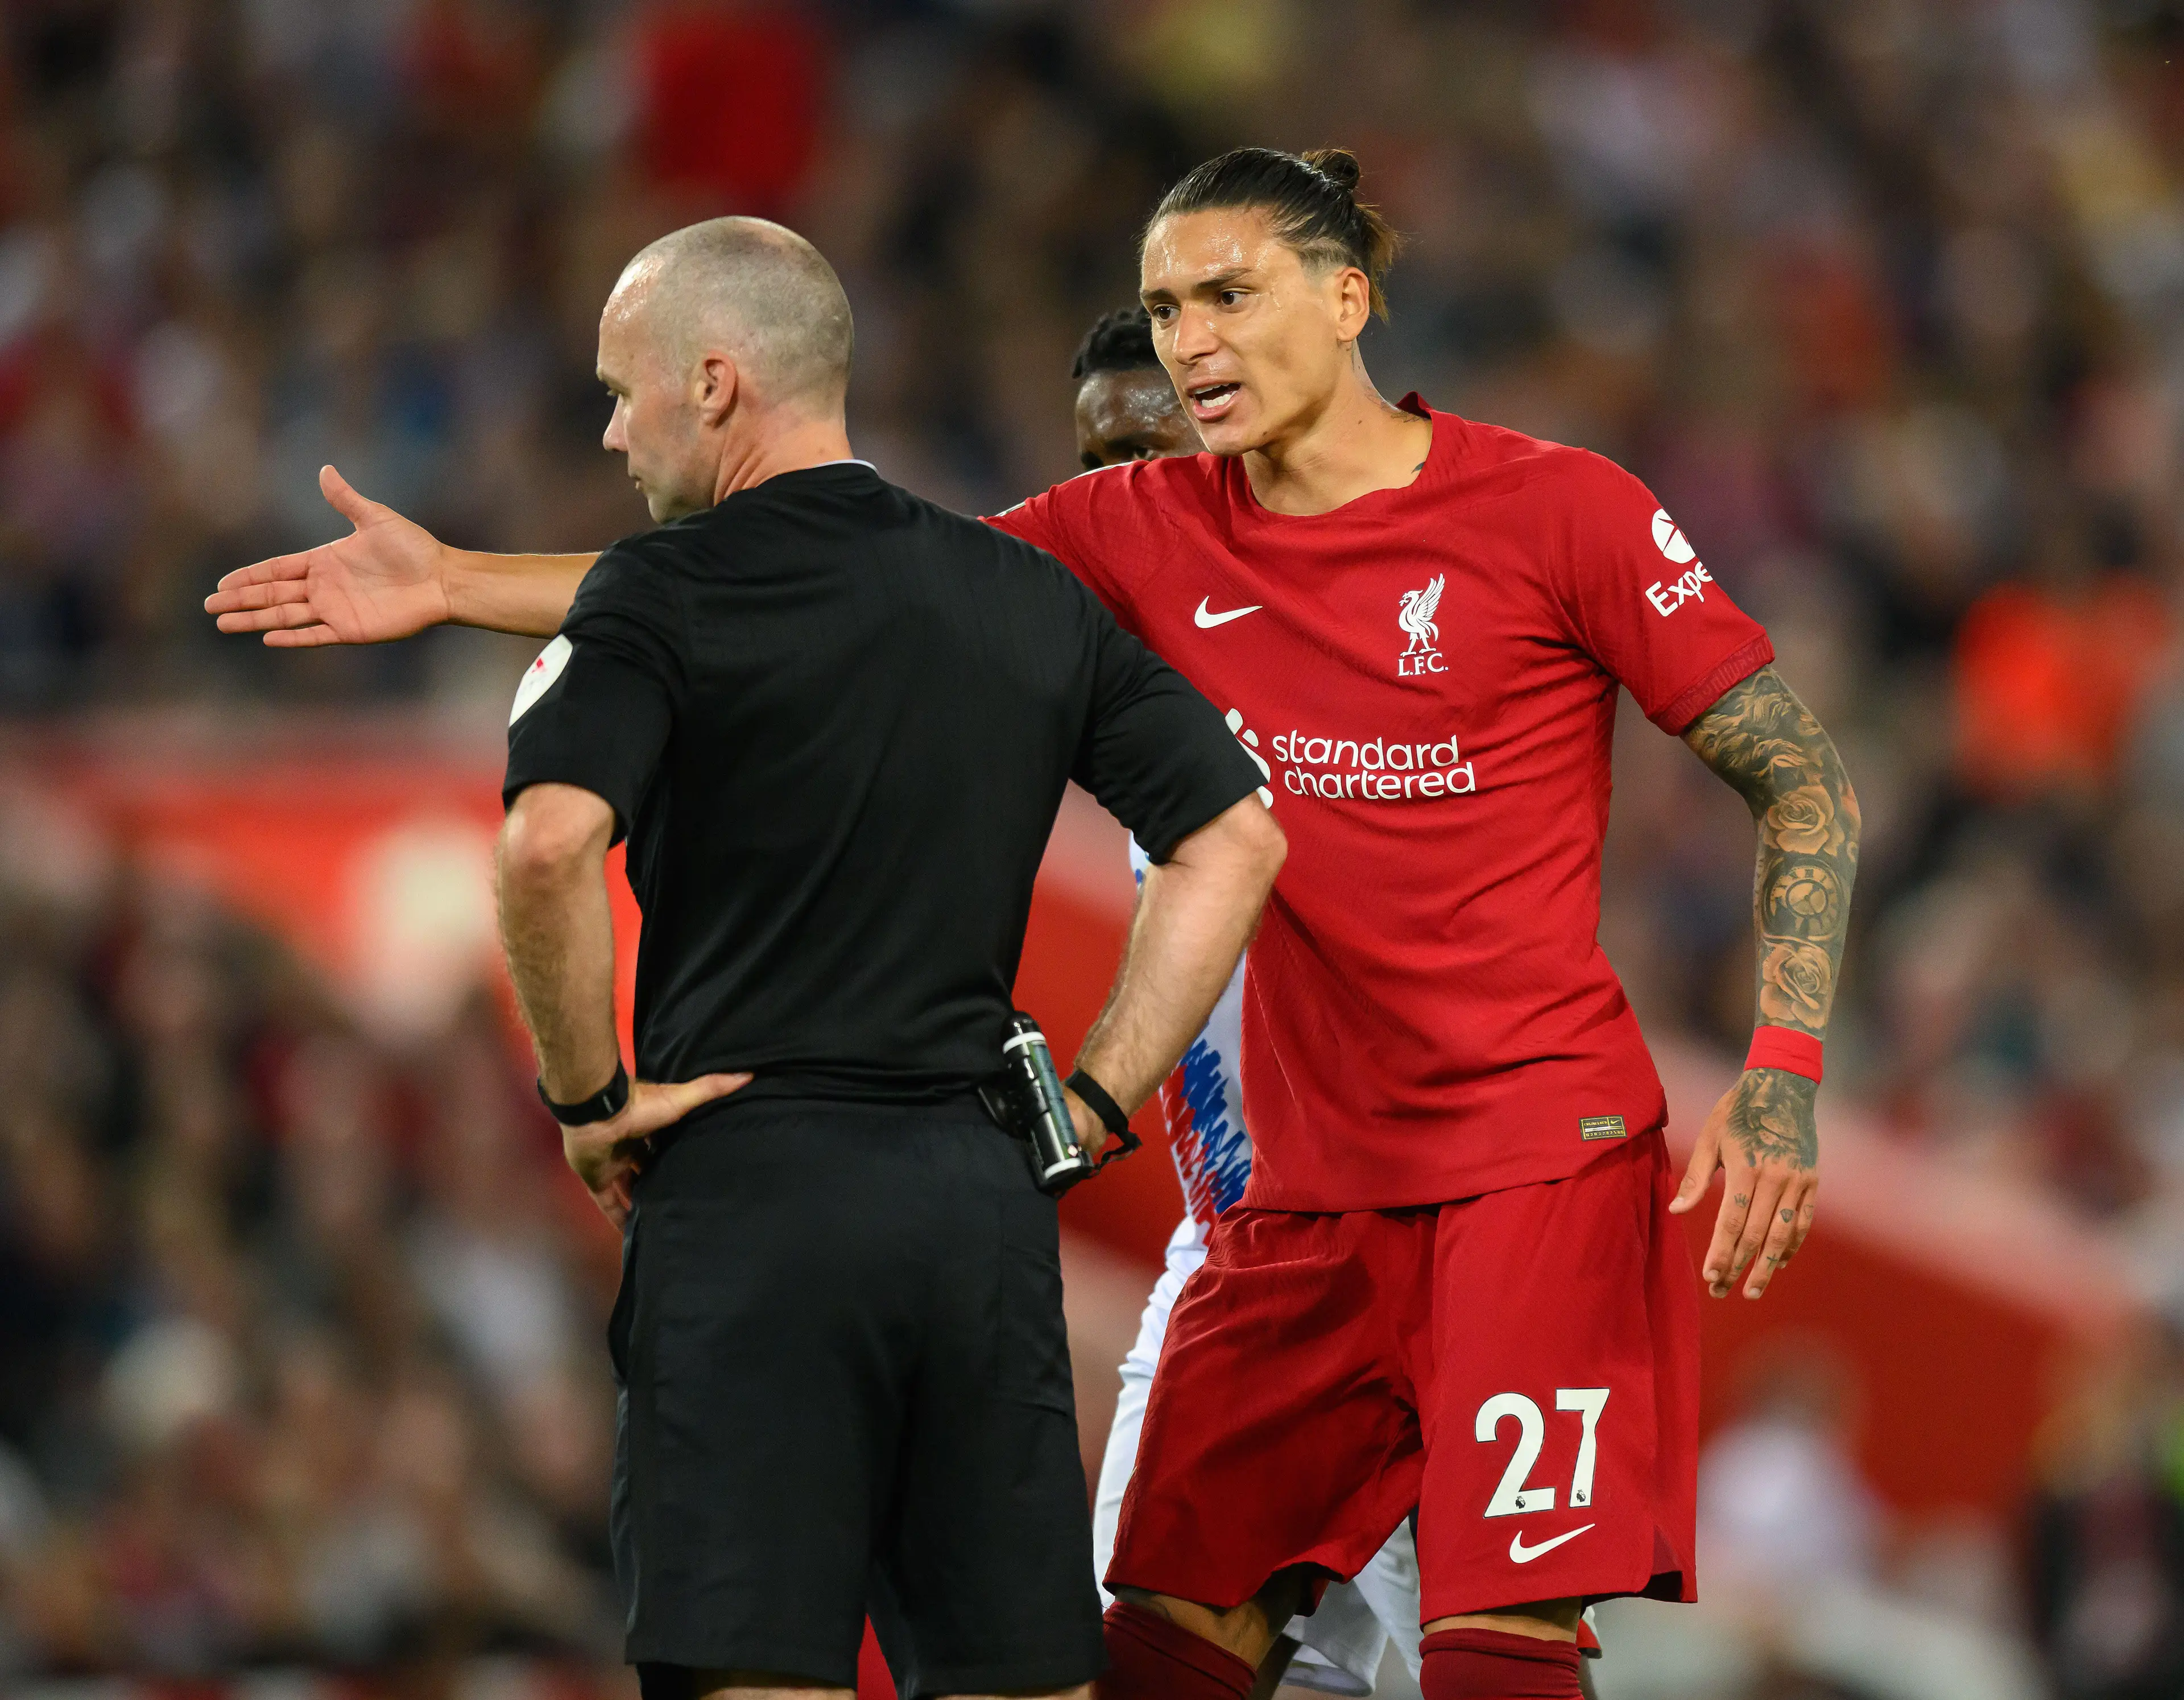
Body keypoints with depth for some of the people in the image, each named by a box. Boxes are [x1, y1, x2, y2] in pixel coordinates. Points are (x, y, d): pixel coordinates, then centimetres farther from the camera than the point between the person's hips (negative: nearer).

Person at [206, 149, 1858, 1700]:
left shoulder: (1556, 512, -5)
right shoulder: (1146, 532, 8)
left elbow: (1808, 781, -2)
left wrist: (1781, 1077, -14)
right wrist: (461, 584, 4)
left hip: (1543, 1165, -5)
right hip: (1310, 1184, 5)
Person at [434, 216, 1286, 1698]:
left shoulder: (666, 594, -4)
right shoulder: (1033, 598, 14)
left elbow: (548, 845, -20)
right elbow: (1237, 836, 13)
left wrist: (589, 1098, -7)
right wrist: (1100, 1098, 12)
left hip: (754, 1187, -5)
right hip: (986, 1190, 5)